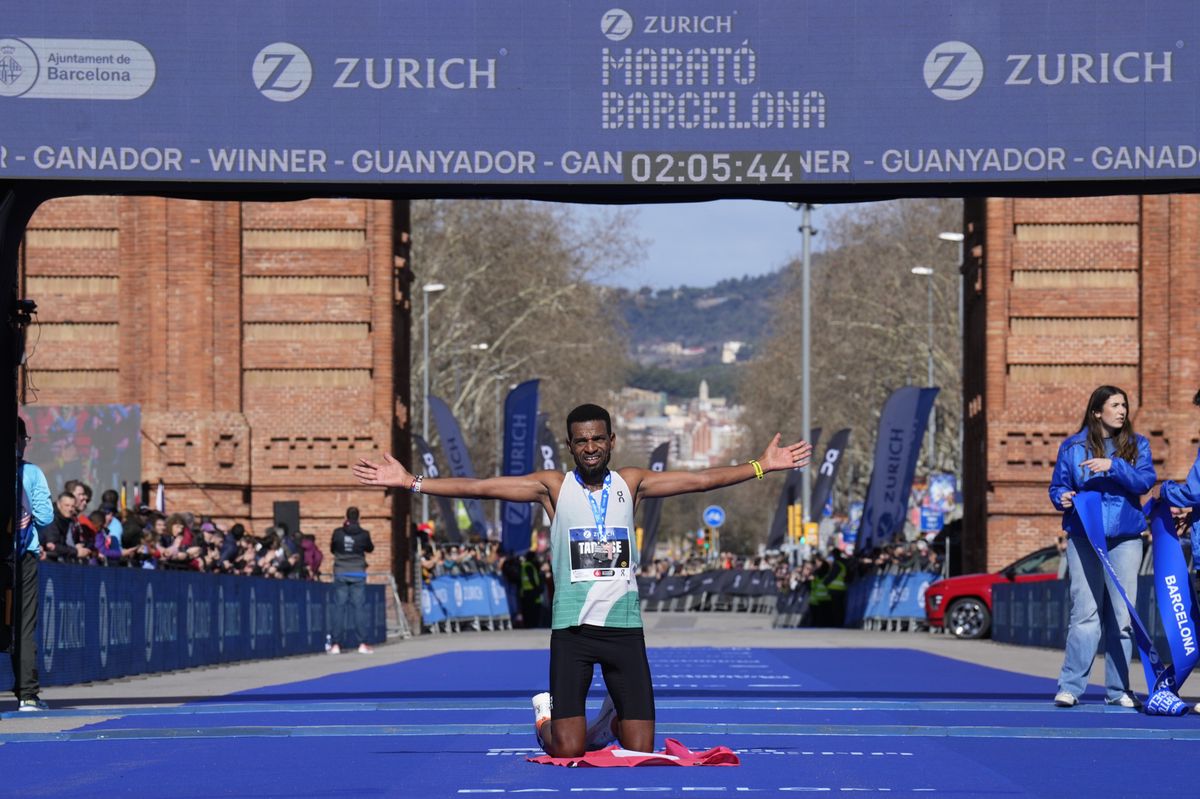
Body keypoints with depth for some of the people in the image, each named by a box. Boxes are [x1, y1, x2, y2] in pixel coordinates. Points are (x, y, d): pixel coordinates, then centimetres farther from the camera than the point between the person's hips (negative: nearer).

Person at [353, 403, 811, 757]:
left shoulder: (631, 484, 7)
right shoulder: (554, 487, 1)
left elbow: (702, 479, 6)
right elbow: (478, 488, -4)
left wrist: (762, 465, 1)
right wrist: (410, 482, -12)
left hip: (625, 628, 2)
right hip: (571, 629, -2)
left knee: (640, 750, -3)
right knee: (567, 751, -7)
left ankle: (612, 720, 34)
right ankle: (546, 715, 29)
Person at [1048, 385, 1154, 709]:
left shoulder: (1136, 445, 9)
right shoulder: (1073, 447, 8)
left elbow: (1146, 480, -6)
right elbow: (1057, 486, 12)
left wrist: (1113, 466, -18)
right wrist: (1063, 498, -10)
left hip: (1125, 537, 1)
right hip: (1083, 537, -1)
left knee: (1122, 615, 0)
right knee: (1084, 613, -9)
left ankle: (1118, 689, 7)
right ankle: (1070, 686, -7)